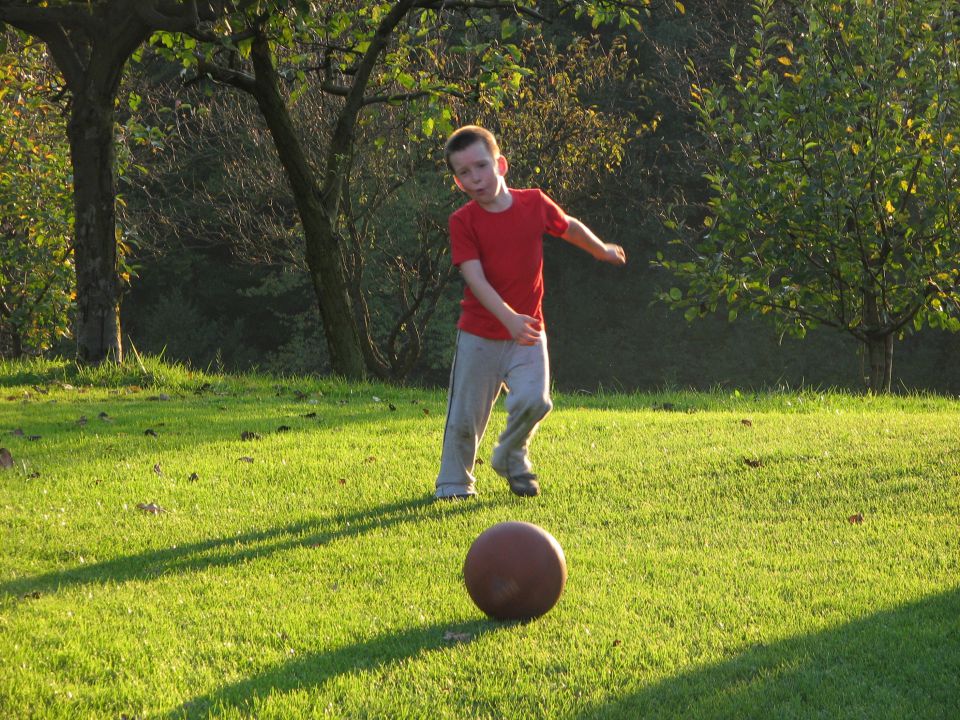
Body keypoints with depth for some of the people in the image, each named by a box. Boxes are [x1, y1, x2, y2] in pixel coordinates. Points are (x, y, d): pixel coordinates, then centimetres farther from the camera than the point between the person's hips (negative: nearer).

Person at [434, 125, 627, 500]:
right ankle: (454, 481, 21)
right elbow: (475, 279, -20)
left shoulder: (535, 203, -2)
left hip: (528, 331, 1)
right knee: (465, 415, 2)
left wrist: (603, 251, 35)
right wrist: (509, 318, -34)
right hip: (479, 334, -1)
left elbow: (570, 228, 19)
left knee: (532, 400, -16)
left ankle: (511, 457, 13)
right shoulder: (463, 222, -10)